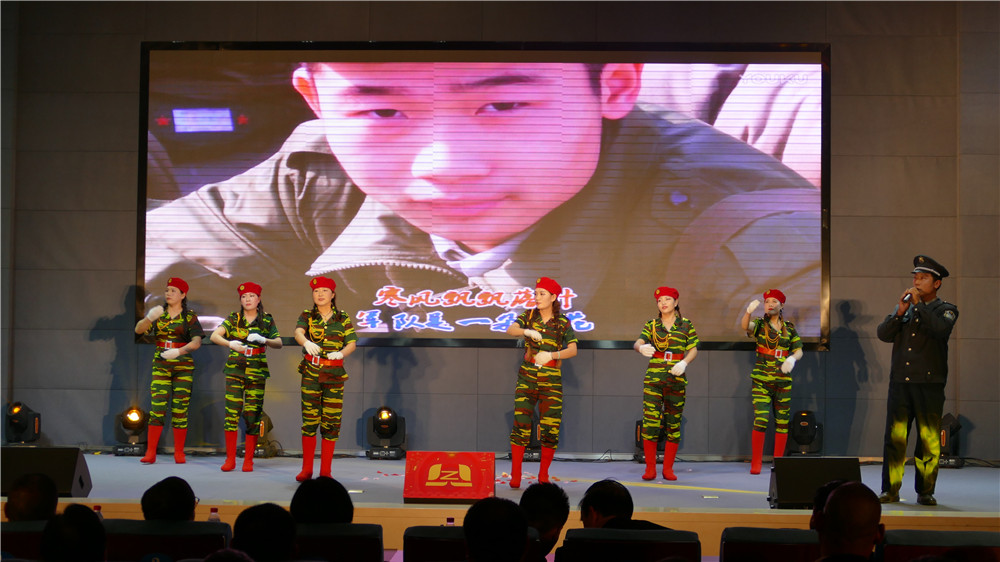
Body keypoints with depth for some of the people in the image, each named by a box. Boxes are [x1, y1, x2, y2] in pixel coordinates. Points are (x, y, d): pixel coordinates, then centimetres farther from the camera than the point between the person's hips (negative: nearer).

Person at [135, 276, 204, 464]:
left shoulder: (189, 316, 2)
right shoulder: (159, 314, 9)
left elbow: (196, 341, -9)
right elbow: (139, 329, -3)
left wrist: (179, 351, -26)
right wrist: (149, 318, -24)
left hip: (183, 366, -1)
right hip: (161, 365, 1)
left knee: (180, 408, 0)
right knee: (157, 407, -7)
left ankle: (179, 452, 9)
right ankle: (151, 452, -6)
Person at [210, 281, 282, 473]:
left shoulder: (267, 321, 8)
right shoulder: (233, 319, 8)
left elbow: (279, 343, -1)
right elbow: (214, 336, -4)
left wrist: (263, 340, -21)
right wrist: (229, 343, -24)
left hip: (257, 372, 0)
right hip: (234, 370, 0)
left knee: (253, 415, -3)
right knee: (231, 412, -6)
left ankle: (248, 459, 5)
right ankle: (230, 459, 1)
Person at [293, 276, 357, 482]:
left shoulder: (343, 319, 7)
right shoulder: (307, 316, 6)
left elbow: (352, 344, 0)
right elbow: (298, 332, -15)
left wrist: (341, 353, -22)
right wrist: (306, 342, -38)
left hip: (334, 375, 1)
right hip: (311, 373, -1)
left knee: (331, 421, 0)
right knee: (309, 419, -4)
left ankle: (325, 470, 6)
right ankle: (307, 469, 3)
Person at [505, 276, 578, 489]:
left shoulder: (562, 323, 2)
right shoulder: (529, 316, 5)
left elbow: (573, 350, -7)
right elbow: (510, 329, -13)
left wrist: (551, 355, -23)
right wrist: (527, 331, -33)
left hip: (551, 379, 0)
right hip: (527, 377, 0)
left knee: (550, 427, -2)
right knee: (521, 425, -7)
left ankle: (543, 475, 14)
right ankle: (515, 475, -3)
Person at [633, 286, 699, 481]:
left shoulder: (686, 325, 8)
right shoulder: (651, 325, 9)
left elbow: (693, 349, 6)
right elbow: (637, 343, -3)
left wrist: (684, 363, -13)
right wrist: (641, 348, -28)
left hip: (676, 379, 0)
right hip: (653, 377, 0)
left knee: (674, 424, 2)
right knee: (649, 422, -8)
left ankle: (668, 468, 11)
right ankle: (650, 468, -1)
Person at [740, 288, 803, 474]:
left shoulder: (789, 327, 9)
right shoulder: (760, 324, 2)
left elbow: (799, 350, 10)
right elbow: (745, 326, -19)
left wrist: (792, 358, -13)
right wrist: (749, 312, -40)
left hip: (783, 380, 3)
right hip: (761, 380, -3)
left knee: (782, 422, 5)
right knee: (760, 420, -12)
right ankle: (756, 463, -6)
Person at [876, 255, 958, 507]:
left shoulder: (946, 309, 6)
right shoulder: (903, 308, 17)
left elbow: (941, 328, -16)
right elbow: (883, 334, 5)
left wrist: (918, 305, -11)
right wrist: (900, 312, -8)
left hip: (929, 384, -3)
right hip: (900, 382, 3)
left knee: (929, 441, -2)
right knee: (894, 438, -1)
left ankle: (925, 491, 7)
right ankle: (890, 490, 4)